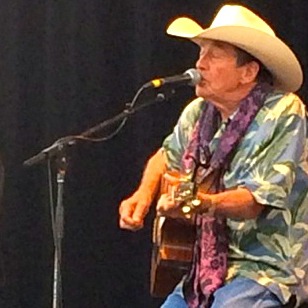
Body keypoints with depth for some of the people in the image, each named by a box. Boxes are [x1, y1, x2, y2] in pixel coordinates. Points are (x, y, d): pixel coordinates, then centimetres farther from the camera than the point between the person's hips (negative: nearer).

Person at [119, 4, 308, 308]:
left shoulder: (284, 115, -11)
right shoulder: (200, 112, 8)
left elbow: (257, 200, -19)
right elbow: (166, 156, 29)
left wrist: (204, 203, -37)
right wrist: (144, 194, 9)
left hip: (265, 267, -6)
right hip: (206, 265, 7)